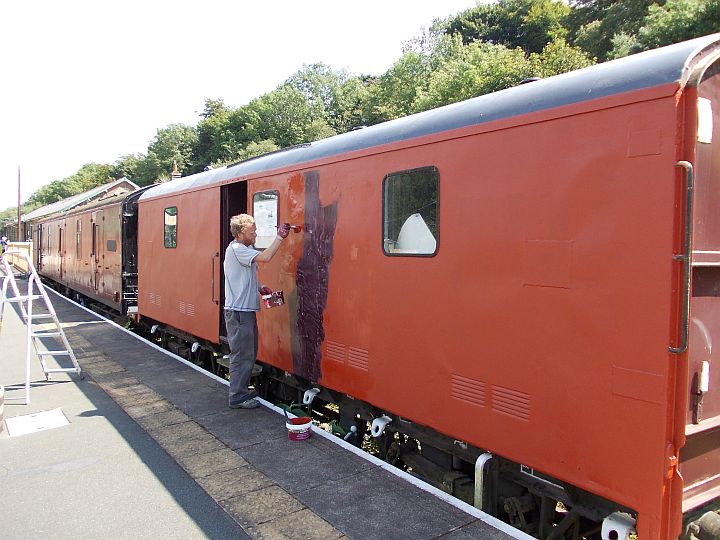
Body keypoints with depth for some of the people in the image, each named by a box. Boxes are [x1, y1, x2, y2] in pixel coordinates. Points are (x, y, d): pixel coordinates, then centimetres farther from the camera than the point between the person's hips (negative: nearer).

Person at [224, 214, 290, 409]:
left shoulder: (244, 249, 17)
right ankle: (237, 397, 5)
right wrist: (280, 237, -22)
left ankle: (241, 389, 29)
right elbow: (265, 257, -28)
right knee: (242, 354, -4)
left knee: (249, 353, 17)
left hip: (246, 309, 10)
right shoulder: (236, 249, -15)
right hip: (238, 311, -10)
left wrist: (259, 288, 11)